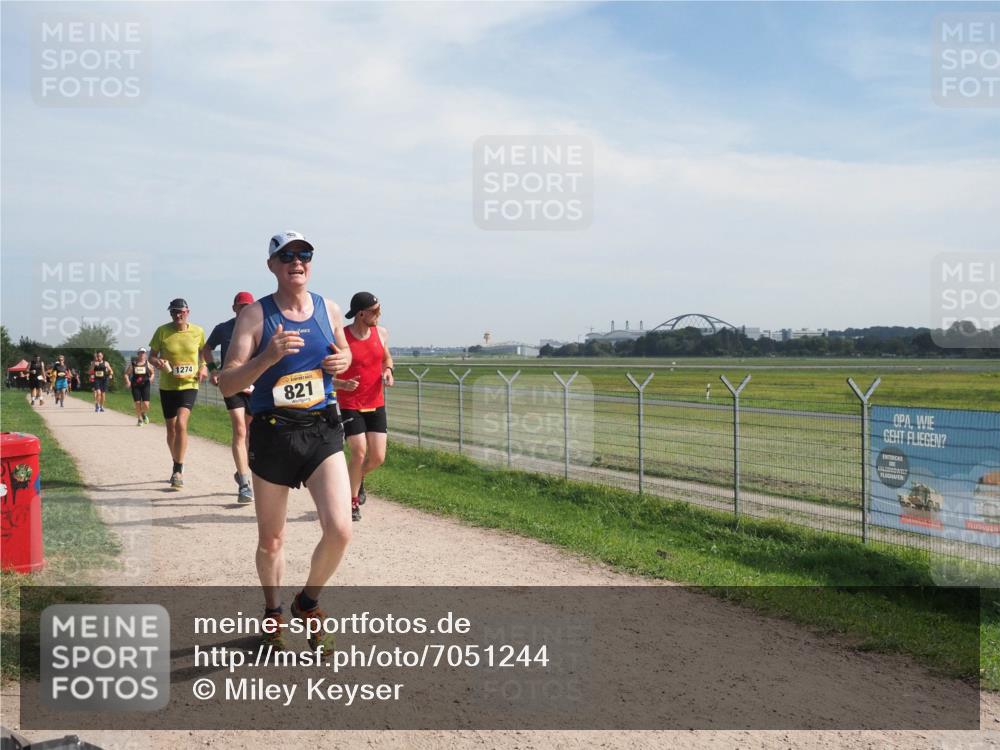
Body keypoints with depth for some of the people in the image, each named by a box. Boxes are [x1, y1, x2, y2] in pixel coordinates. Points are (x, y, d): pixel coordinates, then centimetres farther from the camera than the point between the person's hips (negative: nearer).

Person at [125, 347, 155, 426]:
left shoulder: (147, 363, 5)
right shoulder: (132, 364, 4)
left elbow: (153, 373, 16)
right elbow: (126, 373, 8)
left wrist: (151, 378, -4)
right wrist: (127, 381, -9)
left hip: (145, 385, 0)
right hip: (135, 386, 0)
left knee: (146, 404, -9)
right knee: (137, 404, 0)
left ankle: (144, 414, 25)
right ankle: (139, 419, 20)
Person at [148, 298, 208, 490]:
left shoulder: (198, 332, -2)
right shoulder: (162, 331, -4)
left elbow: (204, 352, 15)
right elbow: (152, 356, 3)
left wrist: (204, 367, -3)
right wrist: (157, 362, -20)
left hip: (189, 386, -2)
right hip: (167, 386, 2)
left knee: (181, 424, -21)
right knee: (171, 429, 12)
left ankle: (178, 471, -11)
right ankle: (177, 467, 34)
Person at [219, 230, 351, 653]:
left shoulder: (329, 311, 5)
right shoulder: (255, 315, -6)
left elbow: (344, 352, 25)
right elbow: (227, 385, -12)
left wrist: (342, 361, 0)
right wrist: (269, 356, -28)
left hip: (323, 432, 2)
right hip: (272, 433, -2)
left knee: (339, 530, -13)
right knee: (271, 539, 11)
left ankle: (308, 603, 15)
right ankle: (272, 613, 38)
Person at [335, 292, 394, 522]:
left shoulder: (381, 333, 1)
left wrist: (388, 370, -2)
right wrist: (343, 384, -26)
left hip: (376, 404, 5)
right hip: (350, 405, -5)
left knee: (378, 457, 1)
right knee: (359, 453, -13)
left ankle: (357, 479, 34)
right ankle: (352, 503, 8)